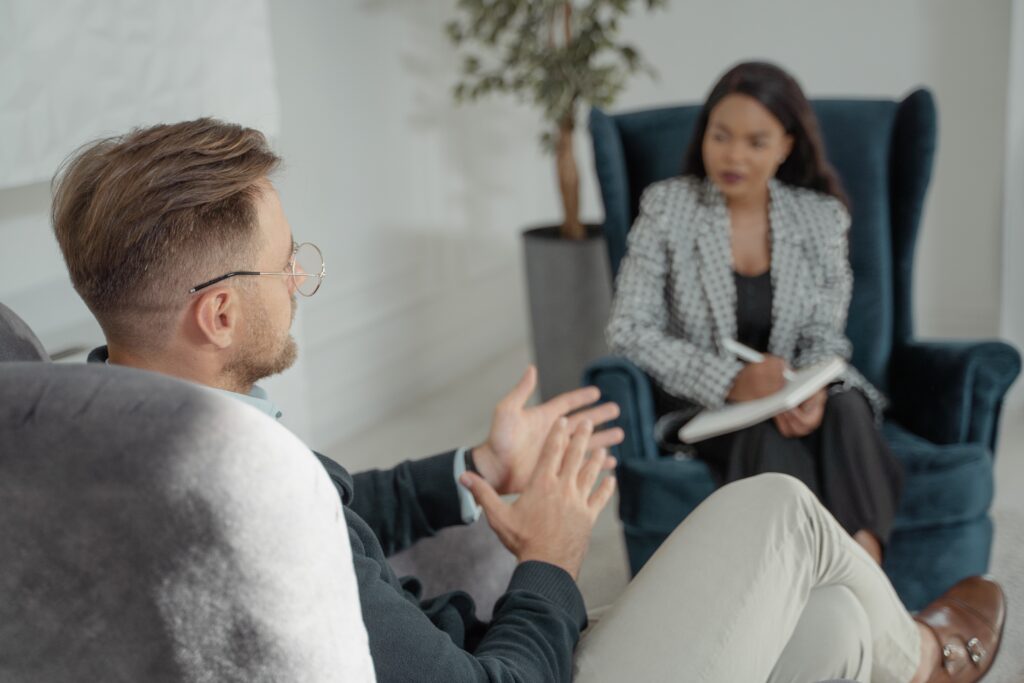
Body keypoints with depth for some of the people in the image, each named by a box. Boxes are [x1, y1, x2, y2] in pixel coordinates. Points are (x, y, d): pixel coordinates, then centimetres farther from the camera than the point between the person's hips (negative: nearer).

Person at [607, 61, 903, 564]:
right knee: (770, 433, -33)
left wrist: (813, 391, -21)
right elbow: (629, 331, -9)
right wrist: (729, 381, -23)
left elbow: (825, 337, 4)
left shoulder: (822, 217, 3)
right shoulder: (666, 207, -4)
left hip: (794, 397, 2)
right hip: (700, 407, -2)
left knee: (847, 408, -31)